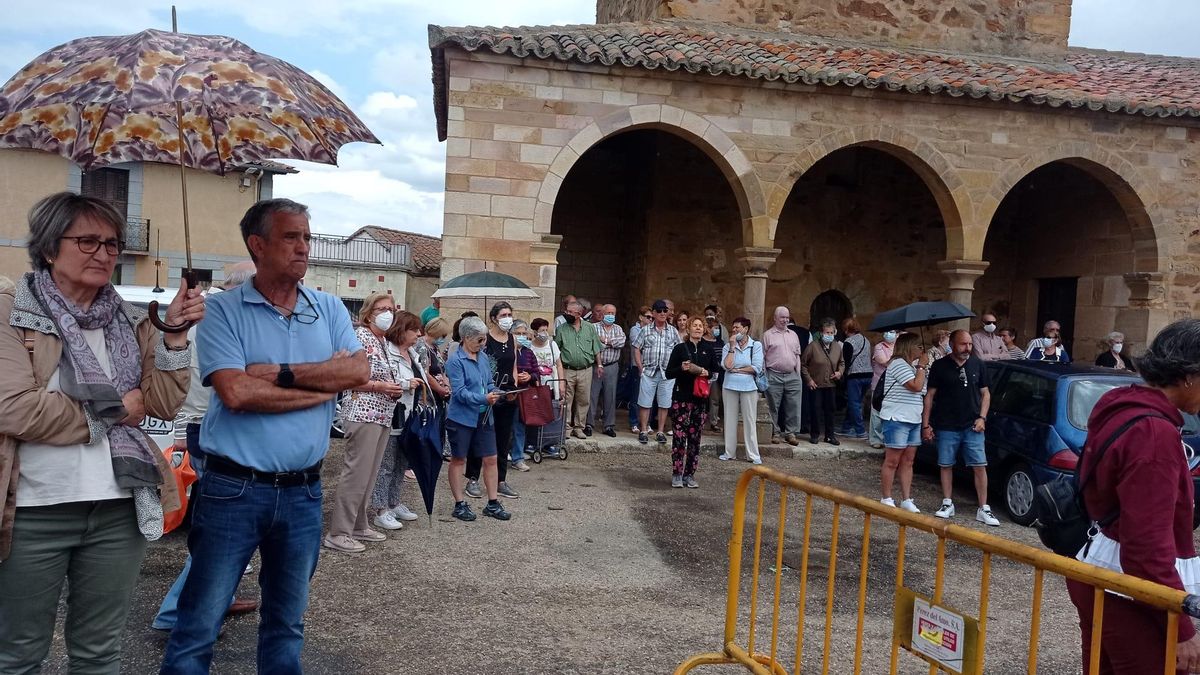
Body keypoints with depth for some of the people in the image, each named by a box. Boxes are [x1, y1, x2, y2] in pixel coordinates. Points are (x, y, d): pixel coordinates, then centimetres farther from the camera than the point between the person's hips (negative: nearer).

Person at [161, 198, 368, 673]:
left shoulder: (330, 310, 6)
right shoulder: (223, 311, -7)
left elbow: (359, 371, -9)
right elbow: (236, 393, -20)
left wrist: (281, 374, -15)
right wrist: (323, 384, -12)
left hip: (303, 492, 4)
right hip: (233, 489, -4)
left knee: (287, 623, 19)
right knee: (199, 626, 7)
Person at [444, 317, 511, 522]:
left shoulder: (484, 357, 6)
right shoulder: (455, 361, -13)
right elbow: (459, 392, -19)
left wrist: (496, 394, -7)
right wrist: (484, 399, -28)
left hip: (484, 417, 6)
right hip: (461, 418, -6)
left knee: (490, 459, 8)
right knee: (459, 460, 8)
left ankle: (493, 503, 19)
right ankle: (460, 504, 18)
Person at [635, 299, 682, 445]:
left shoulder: (673, 331, 8)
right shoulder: (646, 330, 5)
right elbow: (637, 349, 4)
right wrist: (641, 368, -3)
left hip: (667, 373, 1)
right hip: (648, 372, -1)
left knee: (664, 404, 5)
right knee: (645, 403, 0)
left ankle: (660, 432, 14)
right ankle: (644, 431, 9)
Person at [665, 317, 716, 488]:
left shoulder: (708, 350, 10)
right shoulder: (680, 348, 2)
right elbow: (669, 373, 1)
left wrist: (707, 373, -7)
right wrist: (681, 368, -18)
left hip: (700, 399, 3)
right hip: (681, 397, -3)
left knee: (695, 437, 4)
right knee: (679, 436, -5)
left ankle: (690, 474, 13)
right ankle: (676, 474, 4)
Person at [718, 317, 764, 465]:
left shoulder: (756, 345, 0)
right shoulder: (727, 347, 5)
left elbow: (756, 368, -9)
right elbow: (727, 365, -11)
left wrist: (736, 370, -7)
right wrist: (732, 346, -10)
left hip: (749, 387, -2)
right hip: (730, 387, 2)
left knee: (750, 420, 1)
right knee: (730, 419, 7)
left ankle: (753, 455, 6)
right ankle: (729, 452, 16)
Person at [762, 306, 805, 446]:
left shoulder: (793, 335, 16)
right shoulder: (767, 335, 2)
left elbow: (797, 355, 18)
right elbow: (762, 356, 0)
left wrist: (798, 374, 10)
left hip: (792, 376, 4)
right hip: (774, 376, -4)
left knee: (793, 407, 2)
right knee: (773, 407, 1)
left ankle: (791, 433, 10)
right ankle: (775, 433, 10)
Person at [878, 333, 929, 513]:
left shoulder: (911, 365, 17)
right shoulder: (899, 364, -13)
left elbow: (922, 388, 19)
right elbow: (916, 386, -20)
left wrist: (923, 367, 9)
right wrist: (922, 366, -10)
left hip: (914, 420, 9)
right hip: (897, 419, -9)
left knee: (908, 461, 10)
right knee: (892, 461, -2)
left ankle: (906, 500, 14)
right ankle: (886, 499, 4)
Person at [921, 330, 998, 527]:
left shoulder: (977, 365, 7)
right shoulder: (940, 366, 0)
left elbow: (985, 393, 13)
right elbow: (930, 396, 2)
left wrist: (982, 417, 0)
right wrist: (926, 424, -2)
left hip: (972, 427, 1)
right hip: (946, 427, -1)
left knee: (980, 467, -2)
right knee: (946, 465, 7)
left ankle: (983, 509, 6)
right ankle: (947, 504, 20)